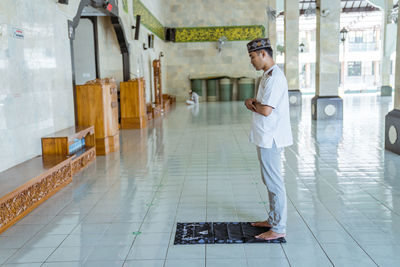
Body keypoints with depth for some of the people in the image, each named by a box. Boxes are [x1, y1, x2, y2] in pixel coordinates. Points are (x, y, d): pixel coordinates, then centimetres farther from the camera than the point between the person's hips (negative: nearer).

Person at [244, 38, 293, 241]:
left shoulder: (274, 77, -19)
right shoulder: (268, 75, 16)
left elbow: (265, 110, -26)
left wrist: (252, 103, -6)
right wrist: (253, 103, -2)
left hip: (270, 139, -11)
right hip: (266, 137, 11)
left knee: (274, 182, -3)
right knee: (270, 180, 18)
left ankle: (278, 228, 7)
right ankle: (273, 220, 30)